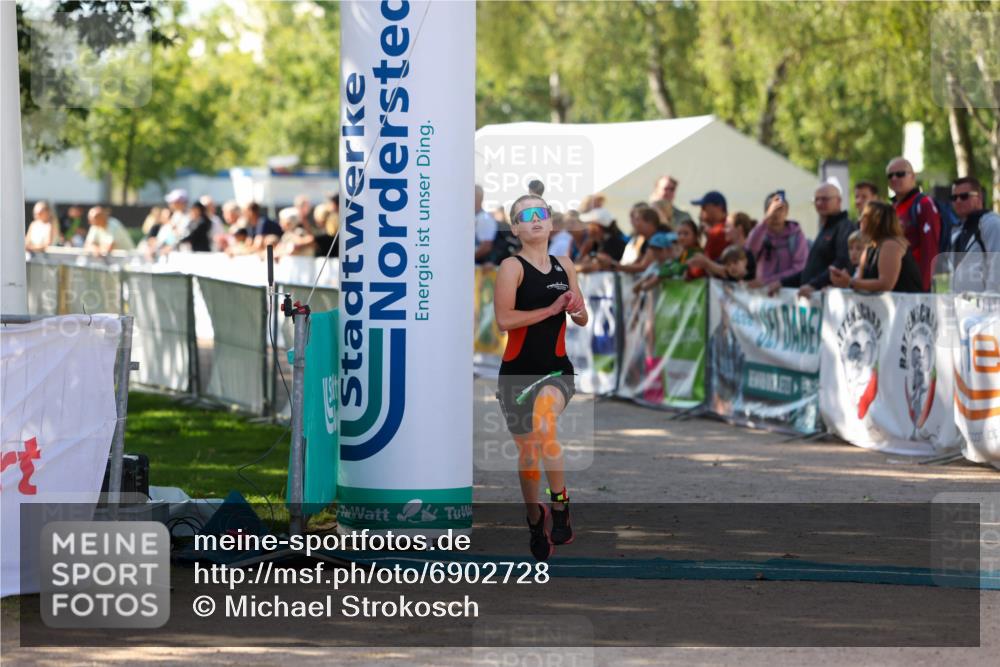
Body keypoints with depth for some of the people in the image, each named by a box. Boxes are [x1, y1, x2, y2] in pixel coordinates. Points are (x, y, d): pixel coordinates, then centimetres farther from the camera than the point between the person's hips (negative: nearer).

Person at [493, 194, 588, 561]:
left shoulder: (565, 266, 8)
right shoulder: (512, 266, -6)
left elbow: (582, 320, 19)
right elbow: (504, 319, -19)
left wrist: (577, 309, -4)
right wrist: (551, 309, -18)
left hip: (556, 368, 1)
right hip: (518, 371, -1)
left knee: (544, 424, -30)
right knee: (527, 449, 10)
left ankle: (560, 504, -20)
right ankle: (535, 520, 32)